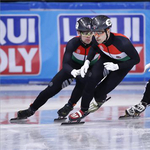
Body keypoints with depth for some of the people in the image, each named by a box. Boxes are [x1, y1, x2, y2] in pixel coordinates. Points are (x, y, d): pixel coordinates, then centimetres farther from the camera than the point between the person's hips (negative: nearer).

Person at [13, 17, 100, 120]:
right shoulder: (73, 43, -29)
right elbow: (65, 64, -37)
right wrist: (73, 71, -58)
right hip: (73, 67, 0)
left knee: (83, 81, -34)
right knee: (52, 88, -7)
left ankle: (69, 106, -14)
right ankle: (31, 109, 9)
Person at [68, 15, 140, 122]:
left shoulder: (122, 42, -40)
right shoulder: (97, 39, -25)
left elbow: (136, 59, -25)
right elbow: (94, 48, 2)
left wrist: (116, 66, -31)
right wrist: (87, 62, -12)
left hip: (124, 62, -4)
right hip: (107, 58, 4)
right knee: (92, 80, -19)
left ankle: (100, 98, 24)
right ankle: (84, 110, -2)